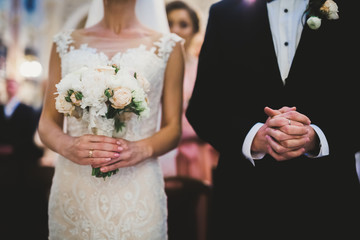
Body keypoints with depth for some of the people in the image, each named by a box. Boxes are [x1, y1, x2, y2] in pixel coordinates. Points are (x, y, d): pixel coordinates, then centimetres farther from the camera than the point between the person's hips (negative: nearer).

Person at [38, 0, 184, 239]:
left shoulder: (167, 46, 5)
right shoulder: (66, 44, 9)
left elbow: (173, 129, 4)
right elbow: (47, 123, 7)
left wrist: (143, 149, -16)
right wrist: (67, 146, -14)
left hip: (136, 190, -1)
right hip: (72, 188, 2)